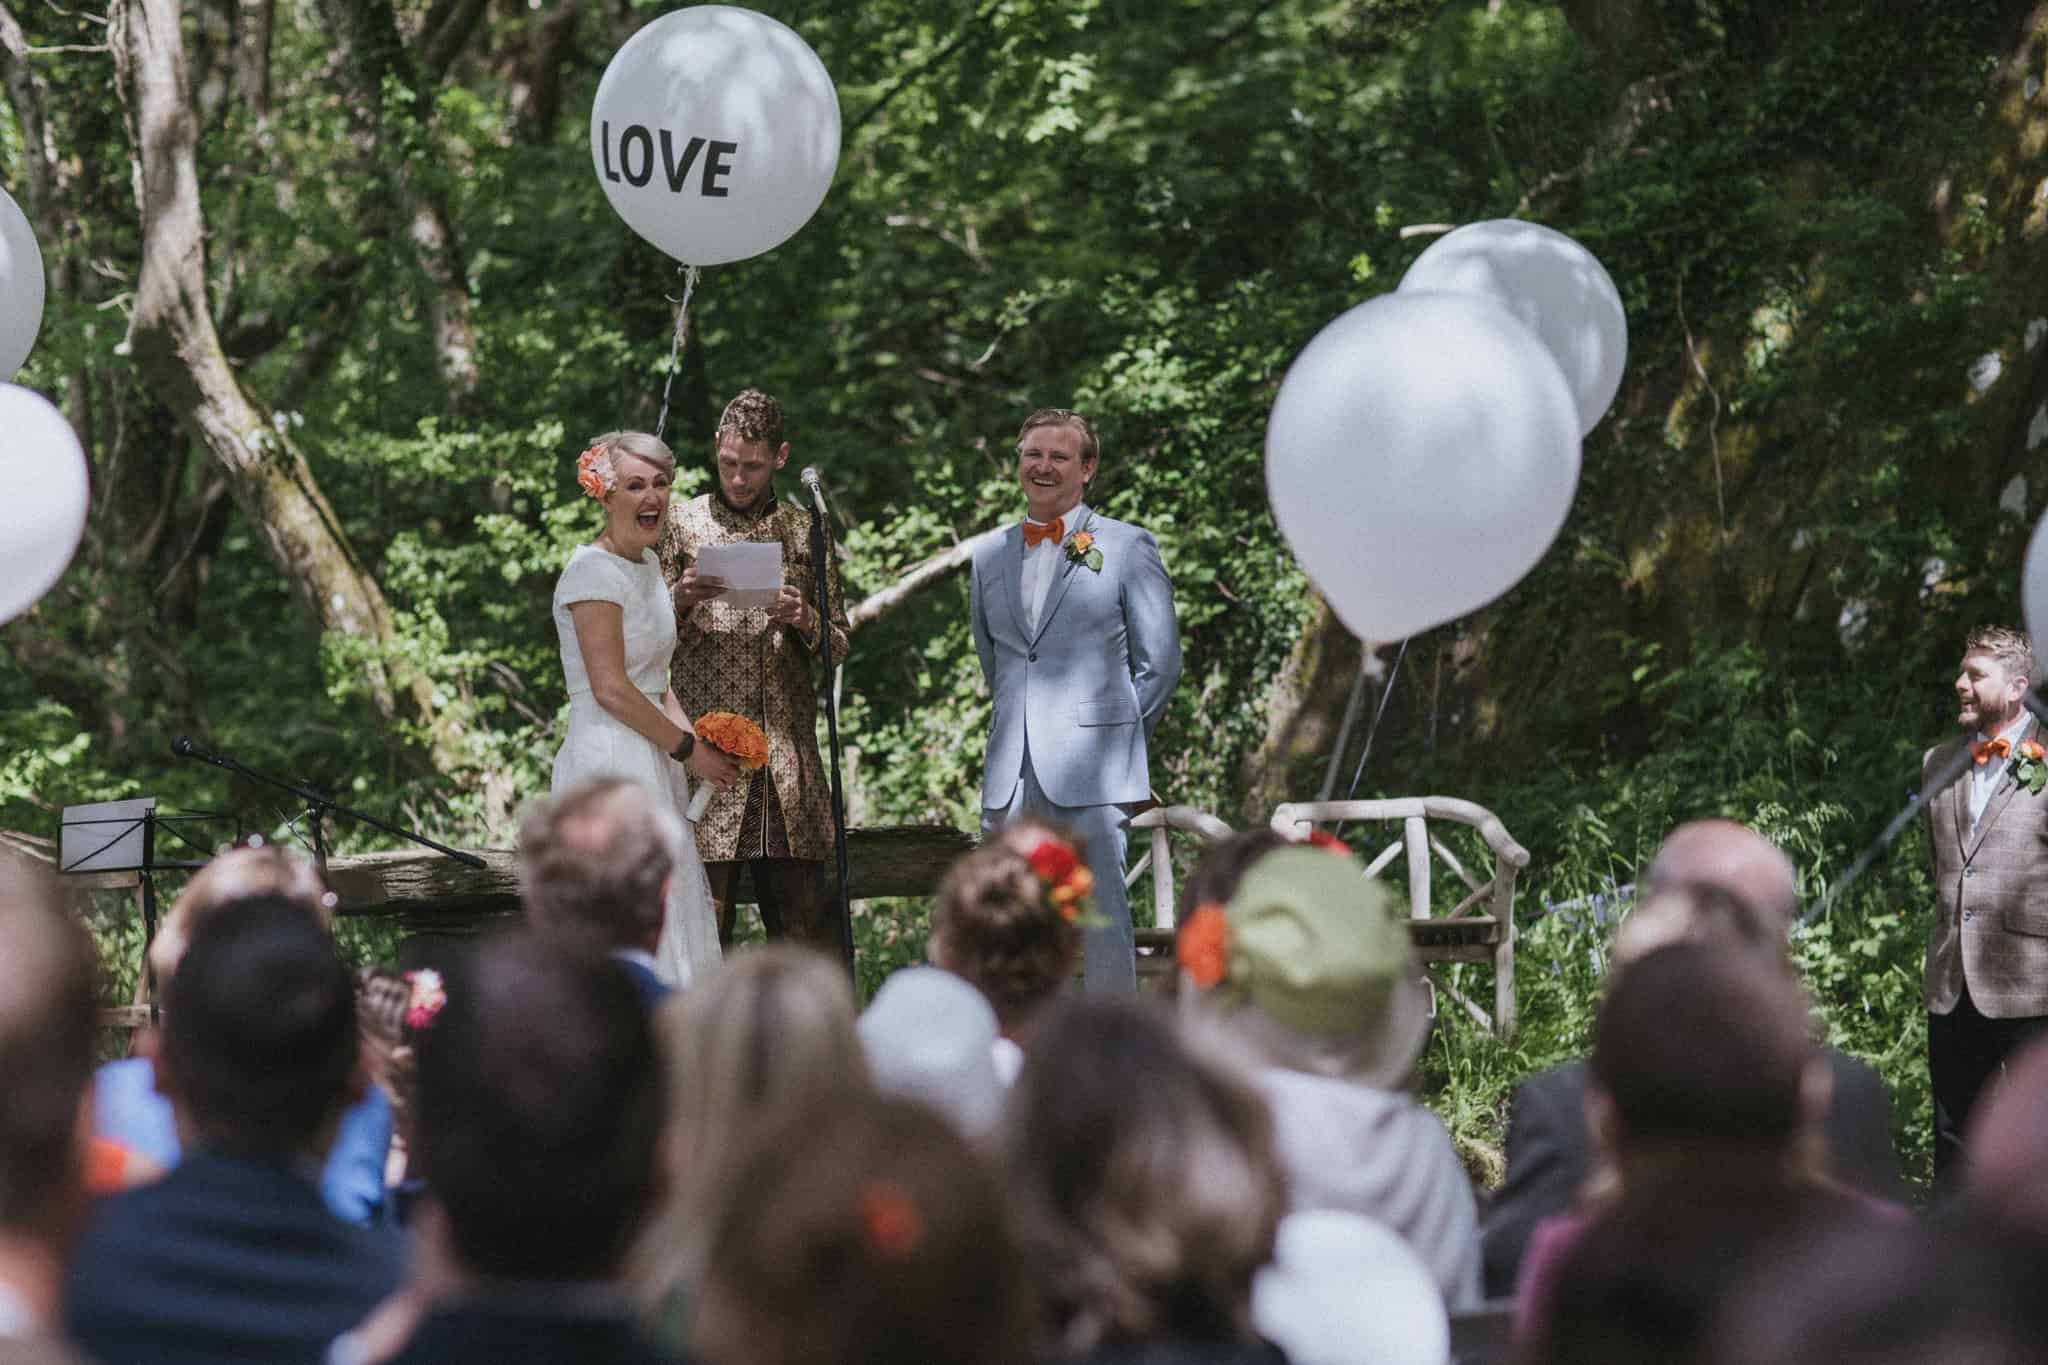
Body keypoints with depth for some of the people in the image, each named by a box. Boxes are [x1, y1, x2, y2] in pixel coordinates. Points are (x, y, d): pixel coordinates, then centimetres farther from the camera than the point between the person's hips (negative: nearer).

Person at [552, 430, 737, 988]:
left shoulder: (648, 564, 16)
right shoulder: (594, 570, -12)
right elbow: (610, 690, -17)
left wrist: (691, 737, 6)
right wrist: (688, 748, -8)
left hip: (651, 767, 9)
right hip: (609, 762, -9)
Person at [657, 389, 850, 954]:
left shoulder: (804, 530, 14)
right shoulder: (682, 525, 8)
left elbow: (839, 646, 15)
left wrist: (803, 622, -6)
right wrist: (683, 604, -12)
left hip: (789, 750, 2)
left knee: (808, 917, -1)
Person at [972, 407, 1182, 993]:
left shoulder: (1128, 547, 3)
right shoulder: (988, 556, 16)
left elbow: (1159, 665, 4)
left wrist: (1113, 739, 3)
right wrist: (1017, 732, 15)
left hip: (1092, 774, -5)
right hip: (1011, 778, 5)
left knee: (1102, 920, -7)